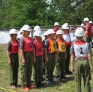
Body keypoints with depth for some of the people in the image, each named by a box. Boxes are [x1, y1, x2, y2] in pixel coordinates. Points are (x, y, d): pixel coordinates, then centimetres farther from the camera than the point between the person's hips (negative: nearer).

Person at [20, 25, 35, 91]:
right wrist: (23, 58, -18)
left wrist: (34, 57, 12)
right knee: (24, 70, 2)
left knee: (29, 70, 13)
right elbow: (21, 49, -14)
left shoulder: (31, 39, 10)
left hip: (31, 54, 7)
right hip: (25, 54, -7)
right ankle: (24, 86, 10)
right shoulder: (23, 39, -9)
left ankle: (29, 84, 24)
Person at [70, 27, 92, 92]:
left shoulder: (73, 44, -3)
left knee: (78, 81, 11)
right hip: (85, 61, 1)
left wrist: (72, 66, 2)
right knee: (86, 81, 11)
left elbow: (72, 56, -4)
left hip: (77, 62, -1)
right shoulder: (87, 44, -1)